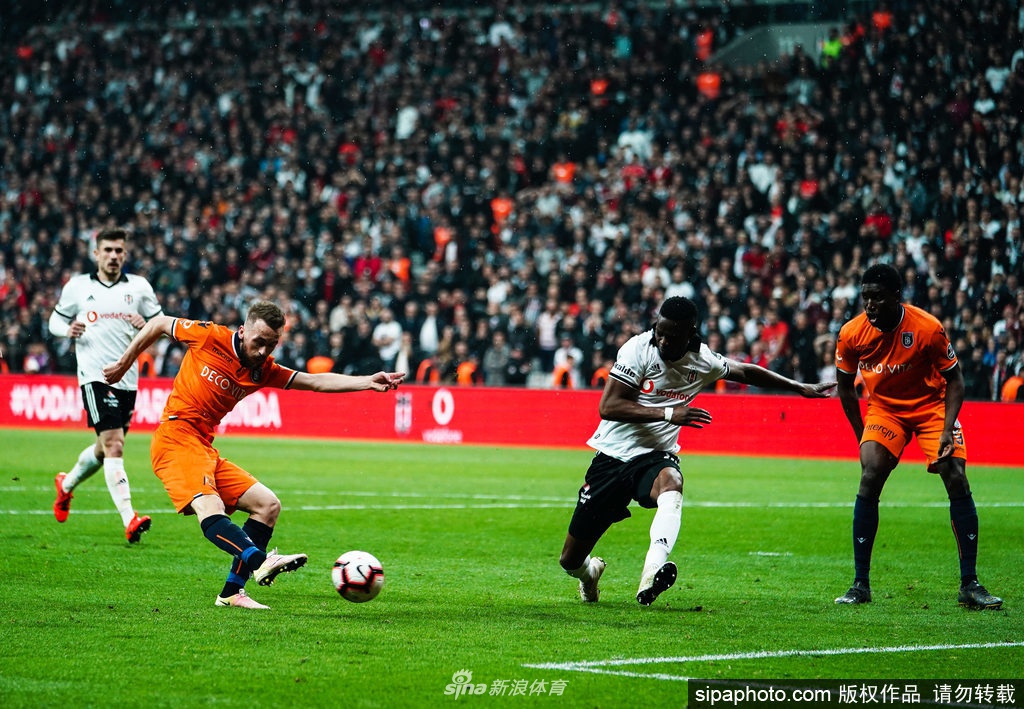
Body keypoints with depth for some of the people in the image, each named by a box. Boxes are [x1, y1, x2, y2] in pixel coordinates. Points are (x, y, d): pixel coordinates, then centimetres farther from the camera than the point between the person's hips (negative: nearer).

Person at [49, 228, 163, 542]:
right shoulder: (77, 286, 3)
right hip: (95, 376, -4)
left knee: (105, 449, 17)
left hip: (127, 378, 4)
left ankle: (67, 484, 47)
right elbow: (55, 319, 13)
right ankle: (129, 520, -25)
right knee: (113, 445, -18)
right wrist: (67, 330, -9)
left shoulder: (139, 287, 6)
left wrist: (146, 326, -12)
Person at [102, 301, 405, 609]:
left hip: (206, 448, 8)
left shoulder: (264, 370, 10)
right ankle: (259, 560, -53)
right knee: (210, 508, -30)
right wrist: (123, 364, 13)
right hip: (176, 436, -8)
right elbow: (159, 324, 8)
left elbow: (315, 381, 5)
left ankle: (232, 591, 0)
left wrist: (368, 382, -7)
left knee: (268, 505, 3)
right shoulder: (209, 337, -5)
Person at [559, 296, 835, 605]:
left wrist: (801, 388, 26)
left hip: (655, 457, 1)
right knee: (571, 561, 0)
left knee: (671, 484, -39)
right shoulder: (638, 348, -13)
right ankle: (591, 570, 39)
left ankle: (652, 570, -58)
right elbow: (608, 407, -18)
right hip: (612, 454, -1)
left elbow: (745, 372, 20)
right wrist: (668, 413, -26)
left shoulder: (703, 361, -1)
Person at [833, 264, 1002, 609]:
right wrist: (862, 437, 1)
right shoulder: (851, 334, -16)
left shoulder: (928, 328, -23)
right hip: (884, 408, 1)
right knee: (870, 478, -18)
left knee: (957, 481, -14)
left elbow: (954, 380, -11)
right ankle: (860, 584, -9)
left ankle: (970, 586, -6)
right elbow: (845, 387, 2)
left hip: (931, 406, -1)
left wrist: (947, 430, -23)